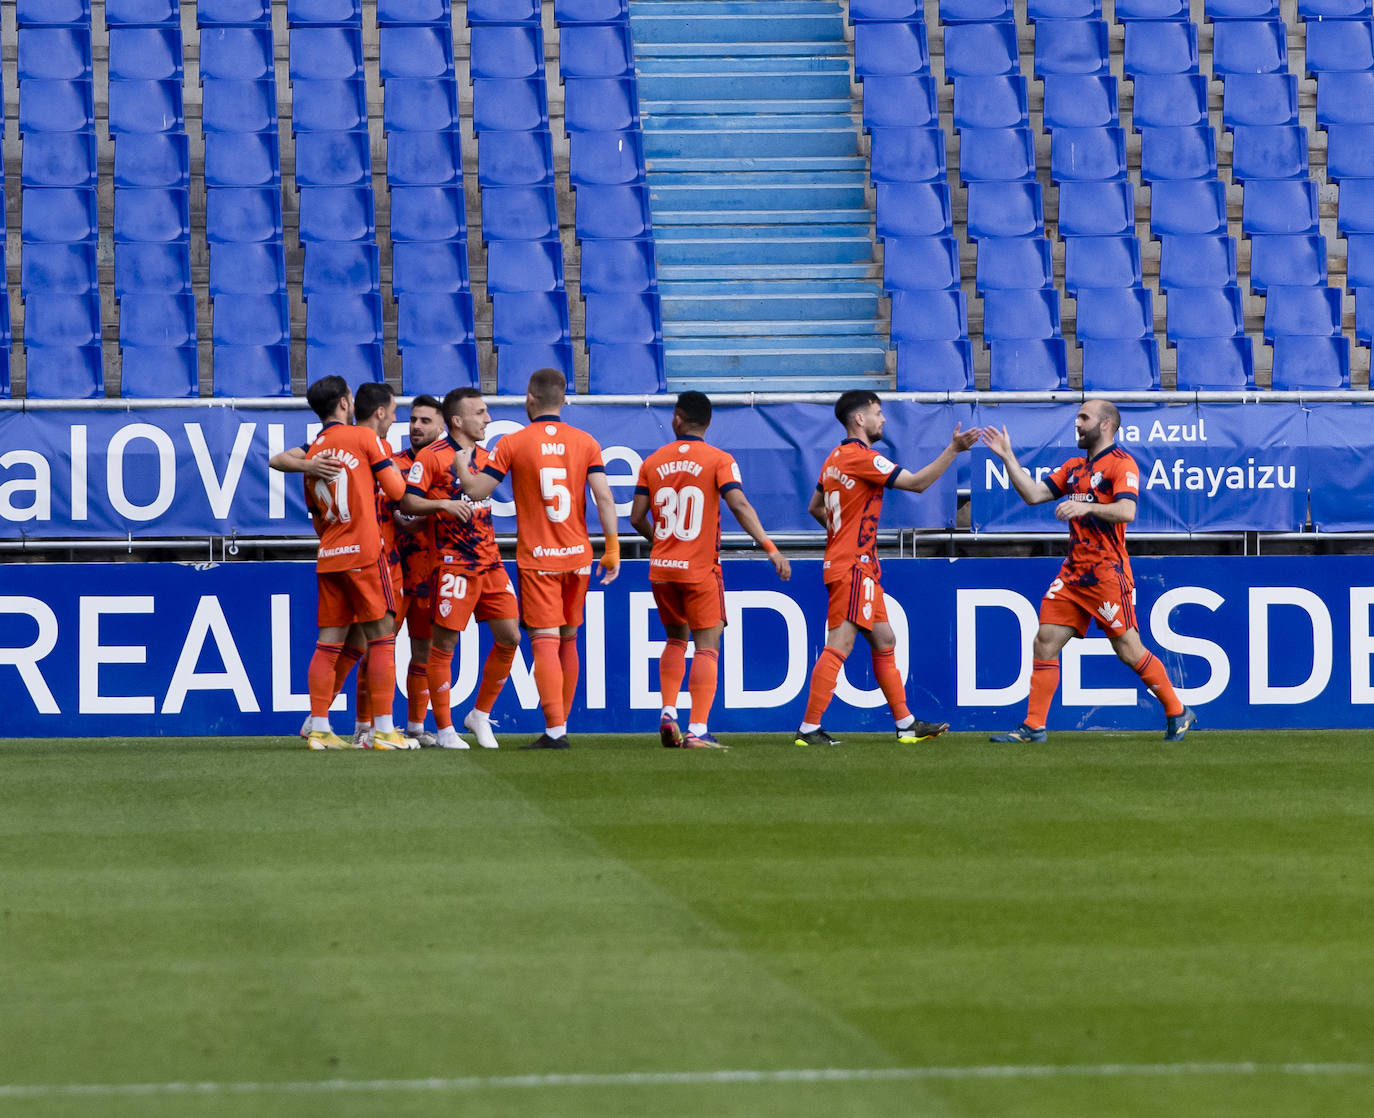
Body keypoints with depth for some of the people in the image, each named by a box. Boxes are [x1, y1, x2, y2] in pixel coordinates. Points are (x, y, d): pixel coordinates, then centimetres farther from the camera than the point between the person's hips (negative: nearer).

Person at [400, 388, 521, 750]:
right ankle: (444, 730, 3)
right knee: (445, 643, -5)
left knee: (509, 637, 2)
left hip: (489, 563, 7)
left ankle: (480, 715, 18)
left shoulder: (484, 457, 15)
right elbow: (407, 503, -10)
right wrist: (442, 504, -24)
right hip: (453, 564, -7)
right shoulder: (432, 456, -6)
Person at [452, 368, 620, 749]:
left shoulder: (513, 443, -5)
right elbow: (604, 498, -4)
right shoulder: (586, 443, 2)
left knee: (545, 643, -7)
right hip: (577, 557, 3)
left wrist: (459, 458, 14)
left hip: (536, 560, -3)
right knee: (568, 641, 15)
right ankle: (560, 726, 20)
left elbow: (476, 490, -4)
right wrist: (612, 549, 2)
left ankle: (555, 731, -18)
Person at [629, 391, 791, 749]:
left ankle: (668, 712, 7)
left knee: (676, 638, 21)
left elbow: (637, 518, 5)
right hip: (700, 570, -4)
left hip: (661, 568, 4)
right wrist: (769, 547, -18)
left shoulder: (653, 461, 6)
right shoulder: (718, 460, -5)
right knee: (706, 644, -2)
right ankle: (697, 730, -13)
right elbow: (739, 505, -17)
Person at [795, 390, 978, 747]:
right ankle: (808, 728, -14)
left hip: (861, 567, 10)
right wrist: (954, 450, -14)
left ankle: (906, 724, 17)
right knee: (840, 644, -12)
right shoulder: (862, 458, -15)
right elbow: (917, 483, -17)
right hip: (853, 567, -10)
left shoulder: (836, 458, 13)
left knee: (884, 642, 13)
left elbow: (815, 507, 24)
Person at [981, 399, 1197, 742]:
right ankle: (1033, 727, 2)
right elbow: (1033, 494, 16)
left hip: (1107, 572, -8)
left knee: (1129, 651, -4)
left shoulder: (1121, 463, -6)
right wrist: (1008, 457, 12)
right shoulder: (1074, 467, 18)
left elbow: (1126, 511, -20)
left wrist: (1085, 507, -32)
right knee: (1045, 643, 0)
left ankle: (1178, 714, 10)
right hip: (1072, 572, 8)